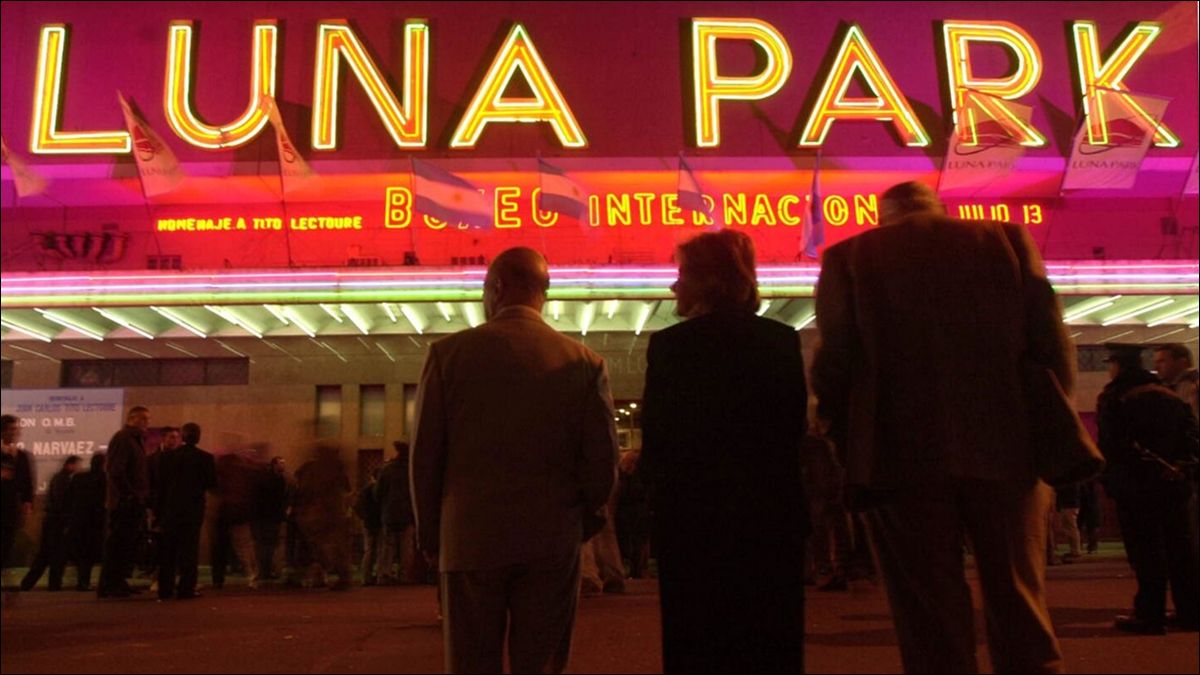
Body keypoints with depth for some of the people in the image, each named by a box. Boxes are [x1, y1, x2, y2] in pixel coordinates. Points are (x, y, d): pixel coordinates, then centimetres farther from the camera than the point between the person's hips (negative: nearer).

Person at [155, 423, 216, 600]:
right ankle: (186, 588, -2)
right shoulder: (205, 458, -8)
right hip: (193, 510, -2)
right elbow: (212, 484, -5)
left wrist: (157, 510, 5)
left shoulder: (166, 455, -1)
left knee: (168, 550, 11)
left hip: (169, 508, 2)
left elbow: (158, 483, -1)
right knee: (189, 550, 2)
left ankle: (165, 588, 13)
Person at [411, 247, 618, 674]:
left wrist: (430, 534, 10)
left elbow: (424, 456, -1)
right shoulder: (584, 363, -2)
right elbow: (602, 462, -2)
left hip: (470, 541, -1)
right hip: (553, 544, 1)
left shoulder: (449, 353, -3)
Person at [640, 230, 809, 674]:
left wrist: (660, 493, 8)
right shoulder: (782, 339, -1)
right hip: (772, 512, 3)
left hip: (693, 514, -2)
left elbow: (657, 435, -9)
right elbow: (796, 424, 3)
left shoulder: (670, 345, -10)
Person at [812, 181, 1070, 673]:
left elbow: (833, 364, -4)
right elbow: (1053, 346, 1)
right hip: (1005, 450, 2)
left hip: (904, 458, -2)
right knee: (1021, 607, 16)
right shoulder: (1008, 240, 6)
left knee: (932, 622, 7)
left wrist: (853, 446, 9)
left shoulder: (849, 257, 1)